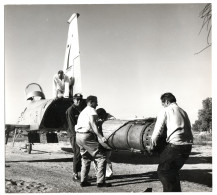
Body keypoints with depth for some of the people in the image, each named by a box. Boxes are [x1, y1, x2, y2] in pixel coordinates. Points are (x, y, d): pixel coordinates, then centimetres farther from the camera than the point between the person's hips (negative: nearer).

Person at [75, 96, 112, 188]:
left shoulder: (82, 112, 26)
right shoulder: (91, 110, -2)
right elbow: (93, 124, -16)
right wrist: (101, 137, -23)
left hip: (78, 136, 10)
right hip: (87, 136, -9)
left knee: (86, 158, 21)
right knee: (101, 157, -5)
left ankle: (83, 181, 18)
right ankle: (100, 182, -7)